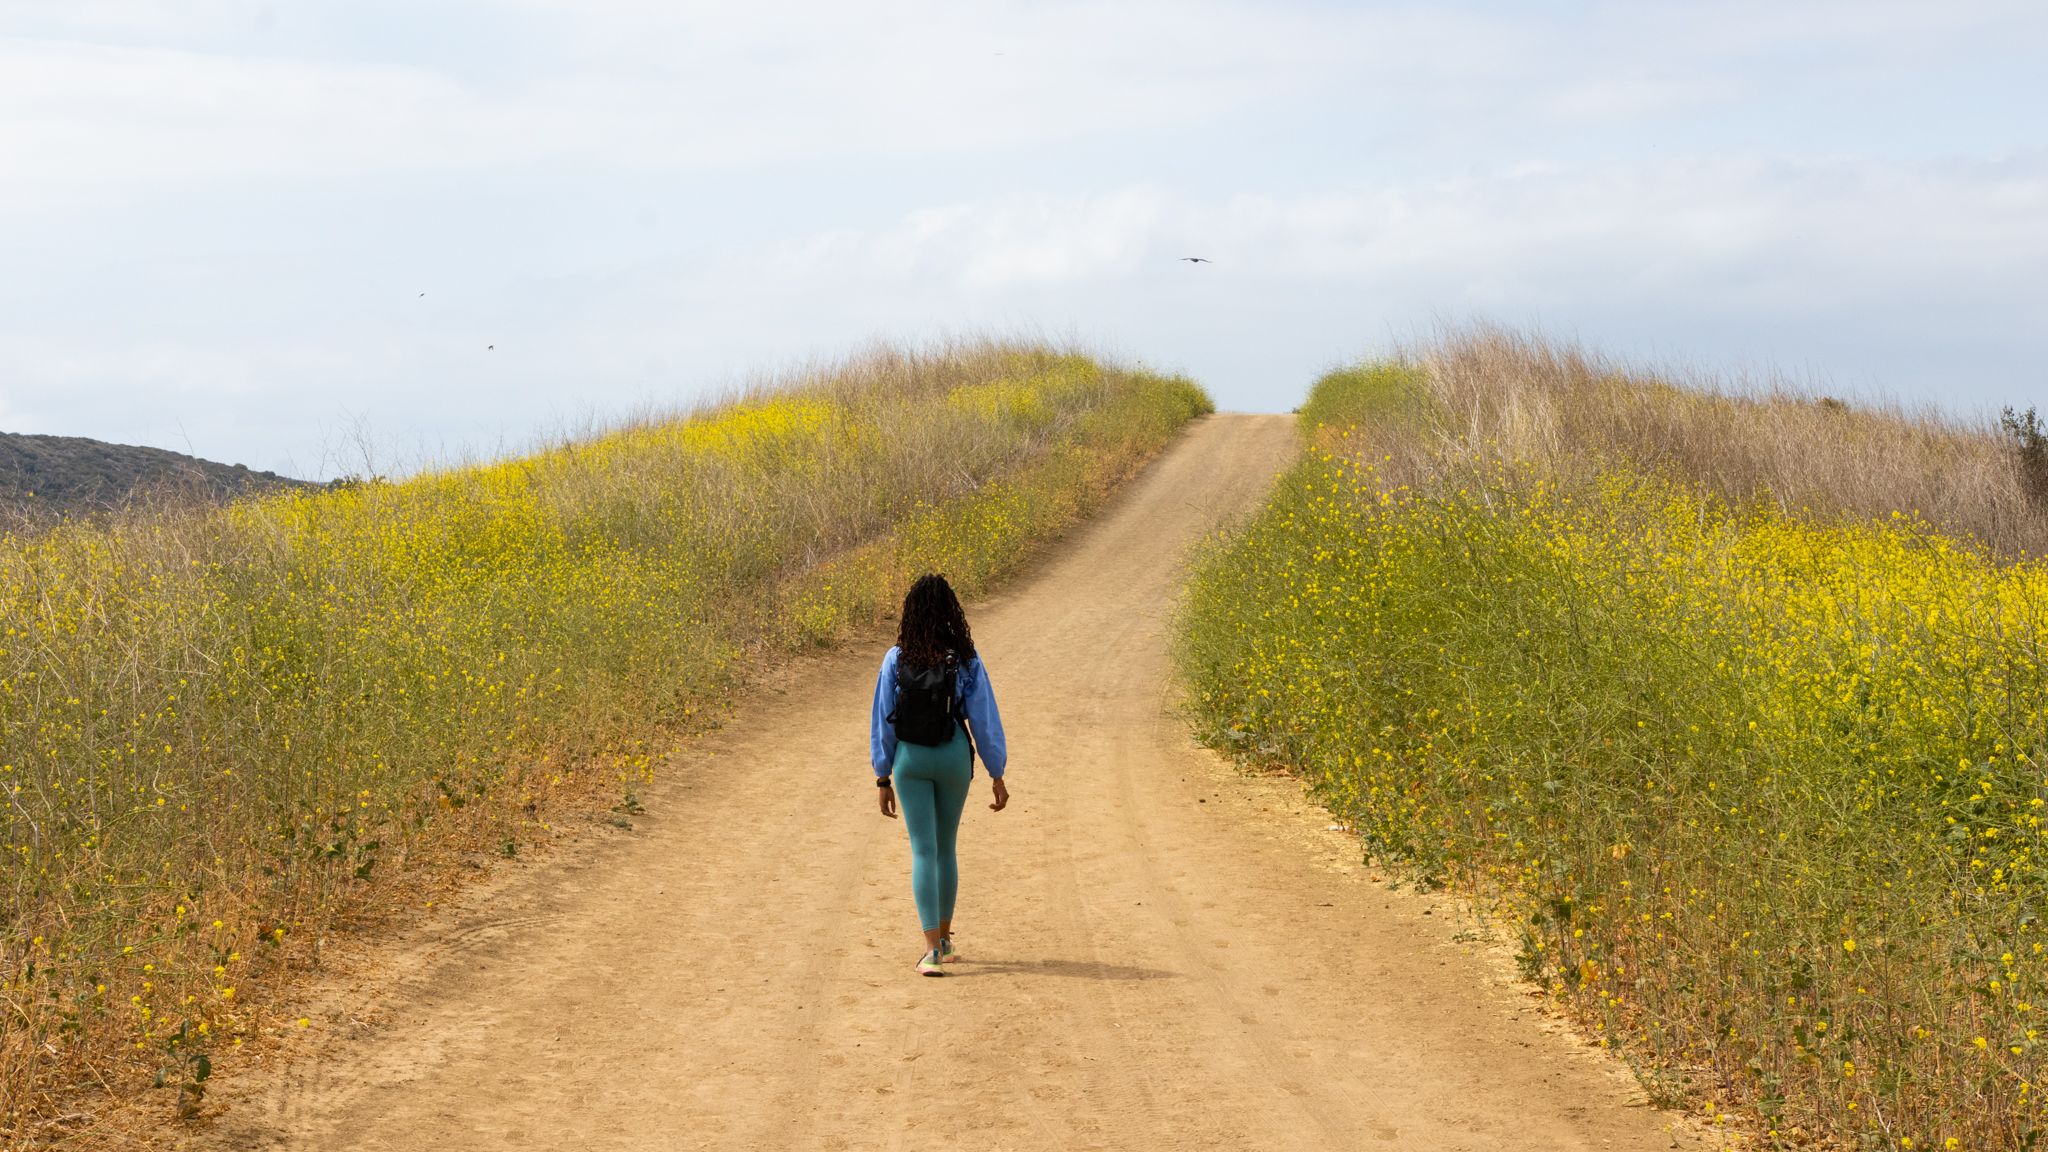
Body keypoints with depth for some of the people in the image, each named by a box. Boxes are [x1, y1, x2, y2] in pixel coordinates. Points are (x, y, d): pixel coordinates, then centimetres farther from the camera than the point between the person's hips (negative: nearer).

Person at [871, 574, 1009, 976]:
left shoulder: (896, 660, -8)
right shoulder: (967, 660, -9)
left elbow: (882, 721, -4)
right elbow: (984, 717, -6)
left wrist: (883, 780, 4)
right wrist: (997, 776, 2)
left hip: (910, 760, -1)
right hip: (954, 756, 1)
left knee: (923, 852, 0)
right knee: (945, 846, 19)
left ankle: (933, 951, -12)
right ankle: (943, 939, 29)